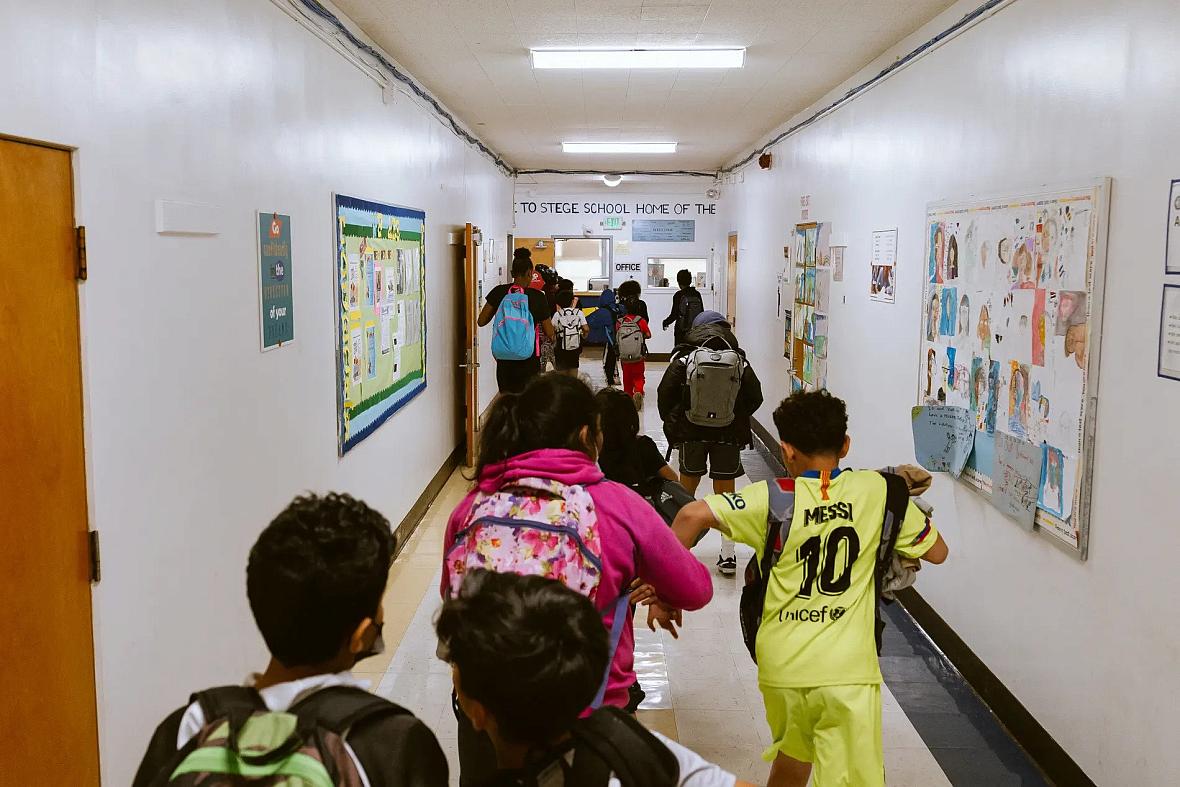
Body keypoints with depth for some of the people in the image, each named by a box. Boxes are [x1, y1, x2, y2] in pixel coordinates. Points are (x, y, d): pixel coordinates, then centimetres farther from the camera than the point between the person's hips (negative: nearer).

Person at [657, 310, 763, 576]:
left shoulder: (684, 357, 0)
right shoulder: (739, 359, 4)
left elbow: (665, 393, -6)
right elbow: (755, 397, 2)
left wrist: (671, 421, 9)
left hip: (691, 431, 0)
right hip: (729, 433, 1)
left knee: (686, 489, 15)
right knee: (726, 492, 7)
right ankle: (727, 556, 9)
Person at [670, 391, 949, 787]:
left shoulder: (774, 498, -6)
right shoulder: (876, 489, -1)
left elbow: (693, 515, -19)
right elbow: (937, 552, 10)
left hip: (781, 667, 2)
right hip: (848, 672, -2)